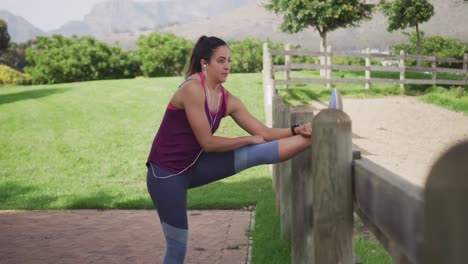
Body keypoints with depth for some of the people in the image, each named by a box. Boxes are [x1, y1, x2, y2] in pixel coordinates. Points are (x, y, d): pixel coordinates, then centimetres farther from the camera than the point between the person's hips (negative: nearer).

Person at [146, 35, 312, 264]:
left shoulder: (228, 100, 0)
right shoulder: (192, 89, -23)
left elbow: (263, 132, 1)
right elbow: (208, 142, -21)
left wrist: (297, 130, -15)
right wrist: (249, 139, -9)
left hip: (194, 166, 7)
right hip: (166, 172, -7)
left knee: (257, 154, -9)